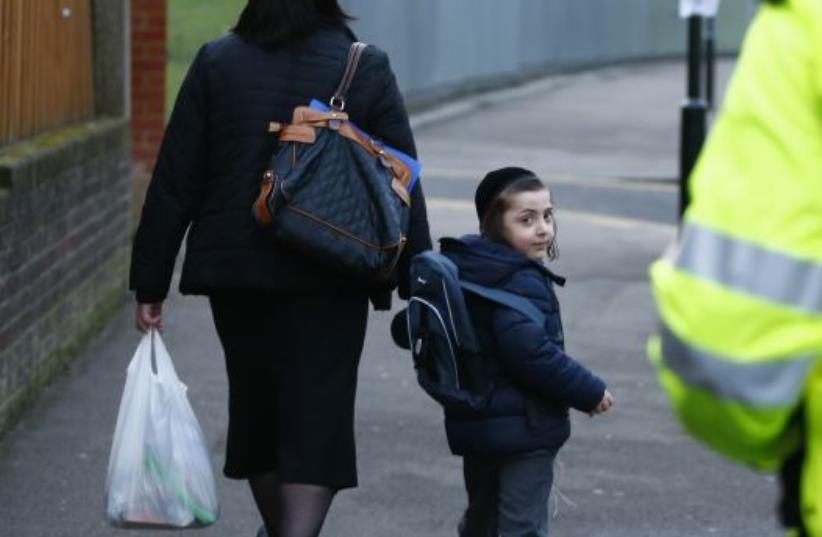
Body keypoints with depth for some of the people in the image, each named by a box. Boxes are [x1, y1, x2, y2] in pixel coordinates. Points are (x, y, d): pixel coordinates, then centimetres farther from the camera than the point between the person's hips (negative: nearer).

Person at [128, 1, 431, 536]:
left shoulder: (217, 63, -1)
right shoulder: (367, 69, -4)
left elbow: (173, 185, -1)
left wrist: (151, 282, 4)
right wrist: (417, 285, 5)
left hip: (237, 272, 2)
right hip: (331, 279, -2)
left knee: (256, 408, 19)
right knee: (317, 419, -1)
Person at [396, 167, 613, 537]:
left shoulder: (458, 269, 9)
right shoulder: (521, 281, -19)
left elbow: (405, 330, 15)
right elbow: (530, 353, -30)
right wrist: (590, 393, -19)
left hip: (471, 422, 8)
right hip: (524, 426, -8)